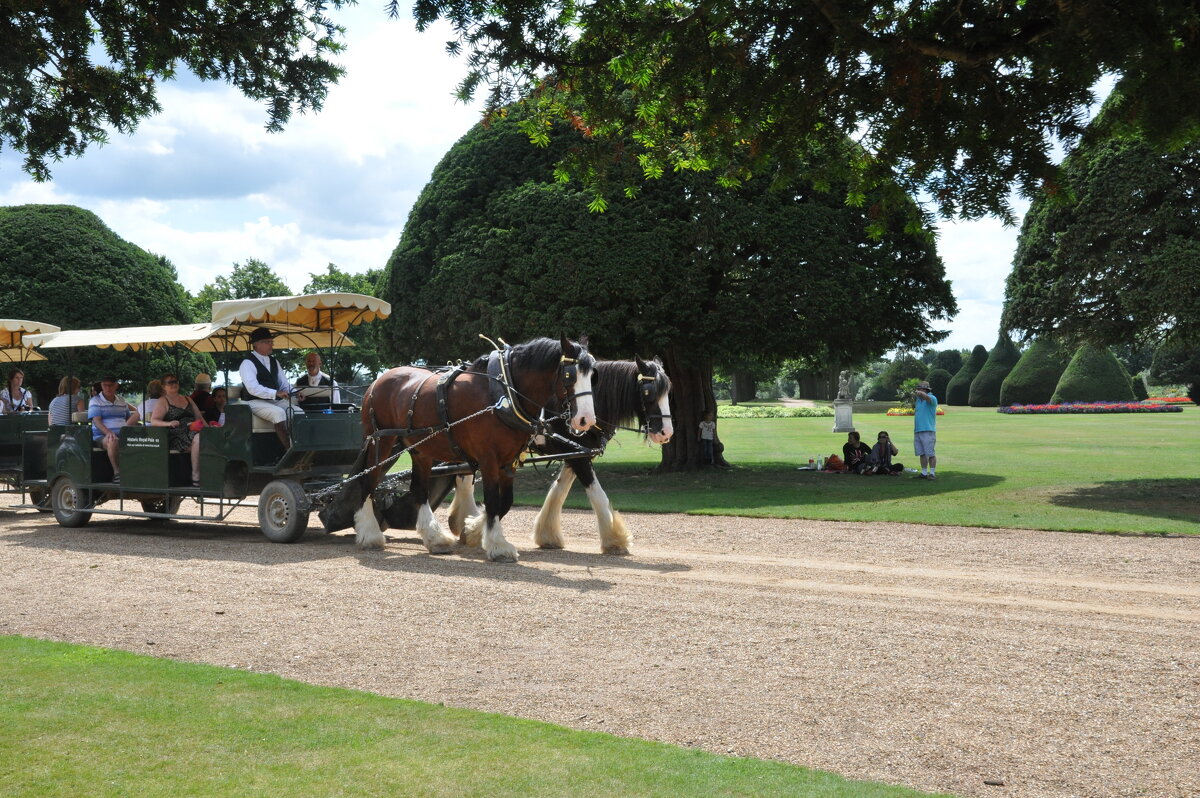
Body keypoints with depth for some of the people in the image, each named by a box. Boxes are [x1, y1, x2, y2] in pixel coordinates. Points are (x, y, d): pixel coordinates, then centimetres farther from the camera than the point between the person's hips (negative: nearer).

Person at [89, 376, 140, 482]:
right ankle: (117, 472, -35)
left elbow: (130, 419, 32)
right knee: (113, 441, -41)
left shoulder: (121, 401, 23)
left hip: (122, 434, 5)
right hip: (102, 436, -4)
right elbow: (96, 421, -8)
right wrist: (108, 432, -27)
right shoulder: (95, 401, 6)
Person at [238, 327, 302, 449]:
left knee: (299, 412, -16)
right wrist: (276, 393, -30)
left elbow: (285, 384, 18)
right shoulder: (248, 363, -8)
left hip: (276, 402, 7)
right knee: (279, 413, -34)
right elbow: (253, 388, -22)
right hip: (256, 402, -7)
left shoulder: (274, 361, 18)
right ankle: (288, 450, -33)